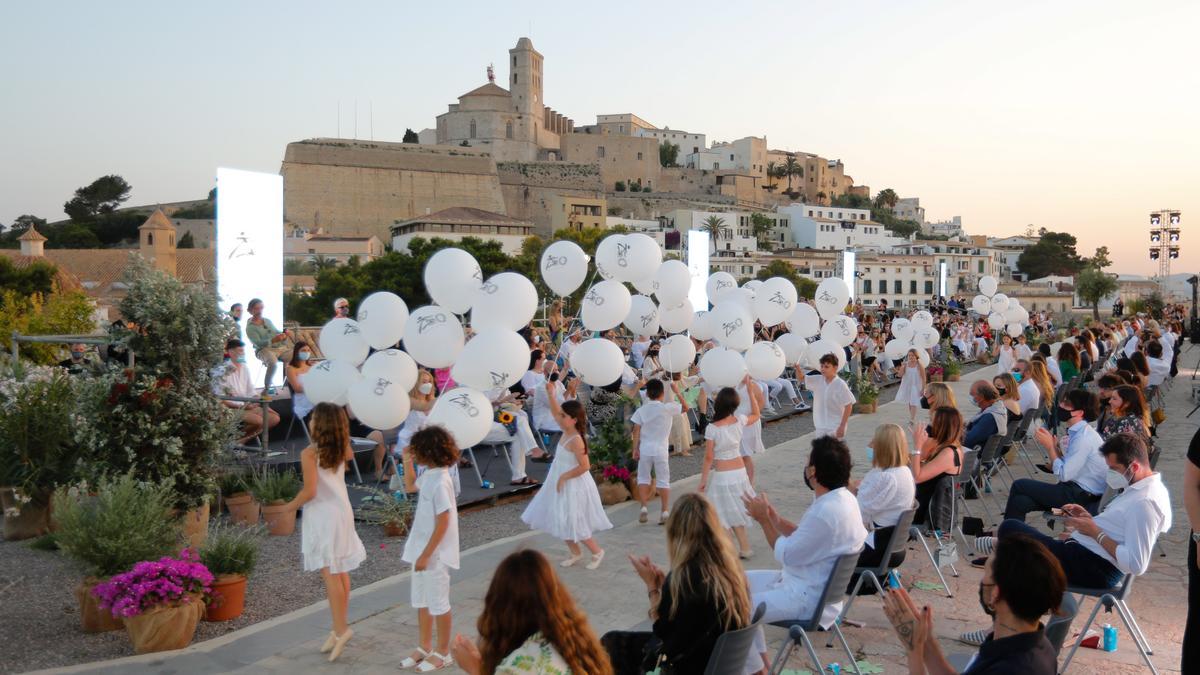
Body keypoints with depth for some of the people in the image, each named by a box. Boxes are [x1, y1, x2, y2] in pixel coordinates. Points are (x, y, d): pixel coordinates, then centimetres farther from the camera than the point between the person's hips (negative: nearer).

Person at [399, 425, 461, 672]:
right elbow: (410, 487, 27)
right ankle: (425, 647, 33)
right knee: (420, 600, 19)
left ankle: (443, 652, 21)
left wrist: (426, 555, -21)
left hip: (435, 553, -9)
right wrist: (407, 462, 12)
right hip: (422, 548, 9)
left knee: (437, 603, 6)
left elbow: (442, 524, -24)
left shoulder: (440, 482, -25)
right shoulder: (428, 475, 3)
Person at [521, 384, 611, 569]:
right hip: (562, 484, 9)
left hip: (573, 486, -9)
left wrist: (564, 477, -21)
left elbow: (584, 466, -26)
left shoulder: (576, 440, -24)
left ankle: (597, 551, 17)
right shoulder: (566, 432, 0)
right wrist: (551, 394, 1)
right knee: (561, 522, 14)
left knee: (573, 524, -1)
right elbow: (555, 412, 12)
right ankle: (575, 553, 29)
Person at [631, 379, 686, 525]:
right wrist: (676, 392, 15)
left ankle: (643, 508, 3)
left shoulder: (641, 410, -2)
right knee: (663, 481, 6)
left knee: (643, 478, 14)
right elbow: (685, 407, 8)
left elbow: (636, 431, -3)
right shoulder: (668, 407, -6)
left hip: (645, 449, 1)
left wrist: (635, 449, 4)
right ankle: (665, 511, 4)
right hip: (660, 450, -1)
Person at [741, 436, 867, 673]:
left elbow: (786, 556, -20)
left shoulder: (826, 512, -30)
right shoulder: (842, 498, 1)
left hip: (807, 598, -10)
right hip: (813, 583, 10)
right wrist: (775, 520, 3)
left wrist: (764, 520, -9)